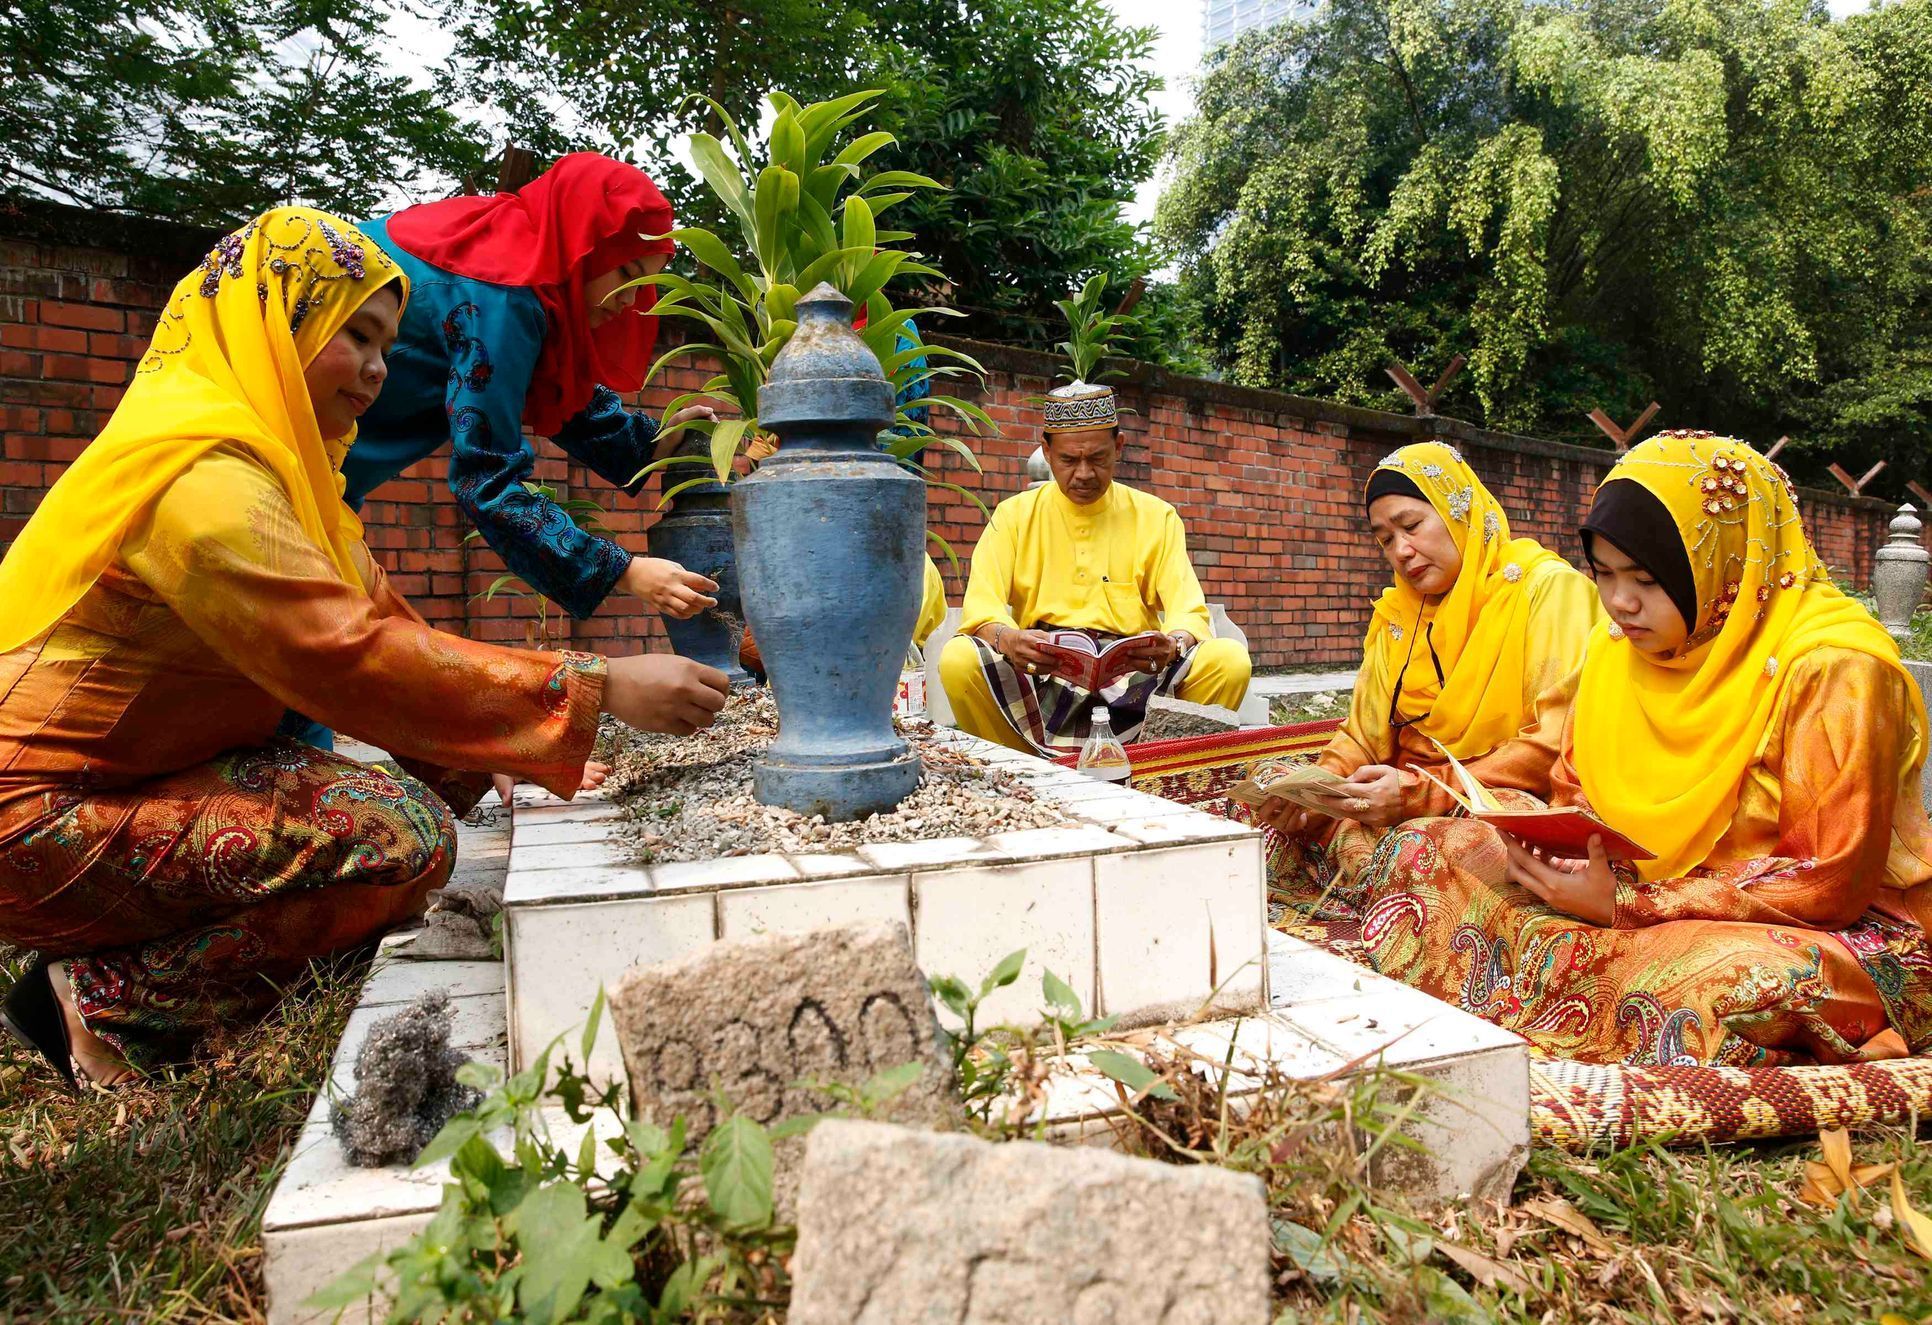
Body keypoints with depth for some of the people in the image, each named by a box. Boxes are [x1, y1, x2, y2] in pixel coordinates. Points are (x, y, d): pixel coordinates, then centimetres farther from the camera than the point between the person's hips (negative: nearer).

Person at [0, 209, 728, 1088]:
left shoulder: (276, 465, 10)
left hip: (137, 779, 10)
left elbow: (383, 625, 5)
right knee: (404, 838, -24)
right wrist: (598, 690, -29)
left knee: (436, 789, 1)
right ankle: (106, 1000, -9)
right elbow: (360, 661, -29)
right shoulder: (204, 479, -22)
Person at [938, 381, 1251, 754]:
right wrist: (1008, 639, -26)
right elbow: (981, 610, -1)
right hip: (1039, 676, 0)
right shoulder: (1015, 514, 10)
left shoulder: (1156, 517, 12)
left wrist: (1175, 643, -24)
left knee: (1230, 659, -25)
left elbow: (1189, 611, 2)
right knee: (957, 658, -29)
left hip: (1135, 676, 1)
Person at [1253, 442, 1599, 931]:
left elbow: (1560, 743, -15)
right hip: (1405, 810, 6)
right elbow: (1362, 735, 13)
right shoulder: (1397, 611, 14)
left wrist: (1426, 792, -24)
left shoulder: (1548, 588, -5)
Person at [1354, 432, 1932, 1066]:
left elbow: (1834, 882, -18)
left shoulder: (1835, 668, -17)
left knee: (1752, 978, -43)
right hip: (1634, 900, 6)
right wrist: (1551, 850, -12)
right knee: (1426, 848, -9)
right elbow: (1573, 796, 13)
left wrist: (1629, 905, -22)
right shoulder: (1617, 648, 3)